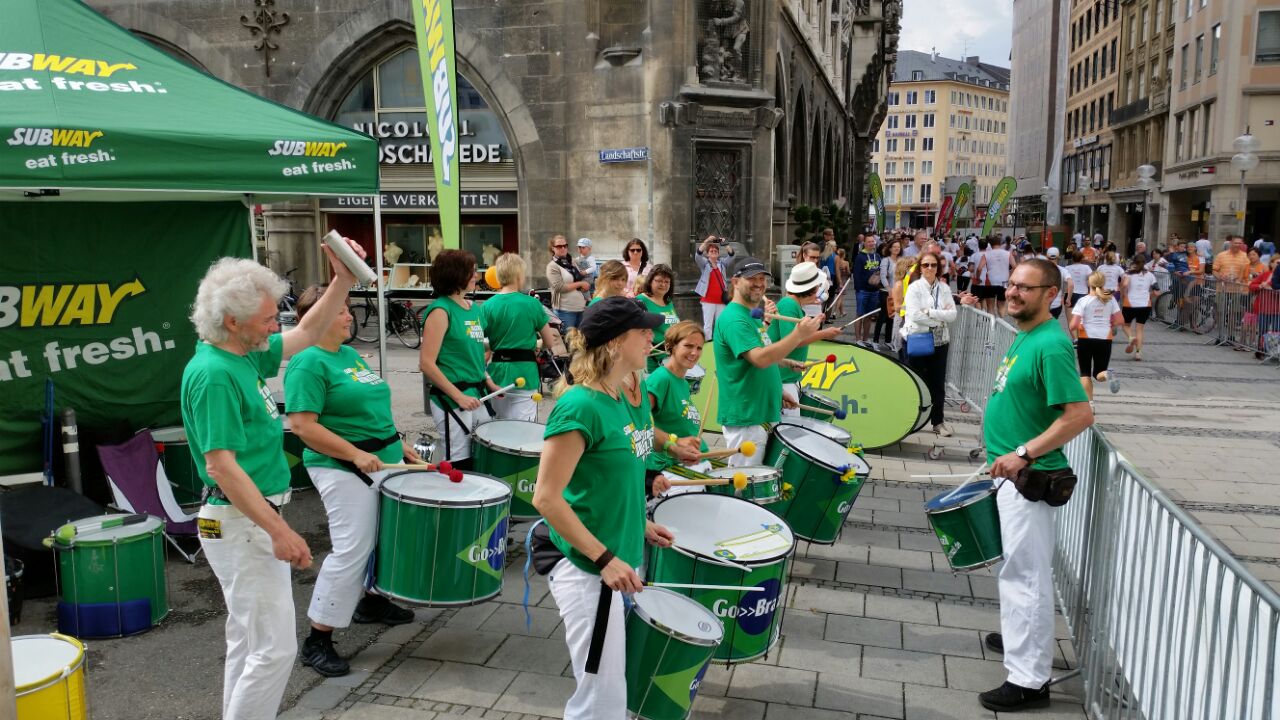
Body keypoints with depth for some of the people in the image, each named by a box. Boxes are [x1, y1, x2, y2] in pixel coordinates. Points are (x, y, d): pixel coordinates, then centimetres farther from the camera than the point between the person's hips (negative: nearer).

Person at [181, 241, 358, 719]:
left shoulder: (245, 356, 6)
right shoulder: (213, 374, -20)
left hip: (254, 519, 10)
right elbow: (221, 466, -24)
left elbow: (308, 333, 17)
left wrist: (344, 279, 4)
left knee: (249, 644, 18)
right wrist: (280, 531, -25)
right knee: (274, 648, -5)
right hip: (241, 525, -10)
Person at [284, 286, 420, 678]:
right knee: (351, 549, -10)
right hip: (344, 469, -9)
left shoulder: (351, 354, 13)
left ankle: (369, 601, 41)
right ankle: (317, 641, 1)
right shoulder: (307, 364, -14)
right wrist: (355, 454, -24)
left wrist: (399, 443, 16)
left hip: (385, 461, 9)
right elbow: (303, 426, -21)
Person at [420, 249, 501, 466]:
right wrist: (459, 396, -16)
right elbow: (426, 364, -16)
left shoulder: (474, 308, 11)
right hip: (451, 400, -8)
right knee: (460, 465, 1)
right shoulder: (441, 311, -12)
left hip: (478, 396, 8)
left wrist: (489, 383, 9)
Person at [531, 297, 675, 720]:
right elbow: (546, 497, -23)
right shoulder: (580, 406, -22)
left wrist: (639, 524, 10)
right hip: (587, 568, -9)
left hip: (620, 558, 9)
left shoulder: (626, 401, 4)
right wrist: (605, 559, -23)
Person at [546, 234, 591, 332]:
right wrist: (580, 284, -11)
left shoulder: (572, 262, 13)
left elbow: (583, 280, 19)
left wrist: (585, 286, -3)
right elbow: (560, 287, -17)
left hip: (581, 307, 7)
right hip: (565, 310, -6)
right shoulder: (552, 266, -7)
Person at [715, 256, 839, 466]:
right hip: (745, 418, -10)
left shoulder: (750, 316, 14)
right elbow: (760, 358, -30)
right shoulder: (734, 319, -18)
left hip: (760, 414, 10)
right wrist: (799, 334, -32)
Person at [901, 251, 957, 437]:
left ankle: (938, 422, 22)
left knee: (938, 384, 10)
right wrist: (940, 319, -12)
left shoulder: (944, 288, 5)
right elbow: (914, 315, -18)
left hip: (939, 341, 4)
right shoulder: (914, 287, -6)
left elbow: (952, 315, -4)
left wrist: (929, 312, -15)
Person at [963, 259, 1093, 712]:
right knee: (1017, 567, 24)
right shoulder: (1025, 335, 9)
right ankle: (1019, 637, 42)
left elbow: (1081, 415, -25)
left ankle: (1029, 681, 7)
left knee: (1026, 574, -3)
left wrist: (1024, 454, -26)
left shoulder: (1051, 346, -21)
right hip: (1009, 472, 10)